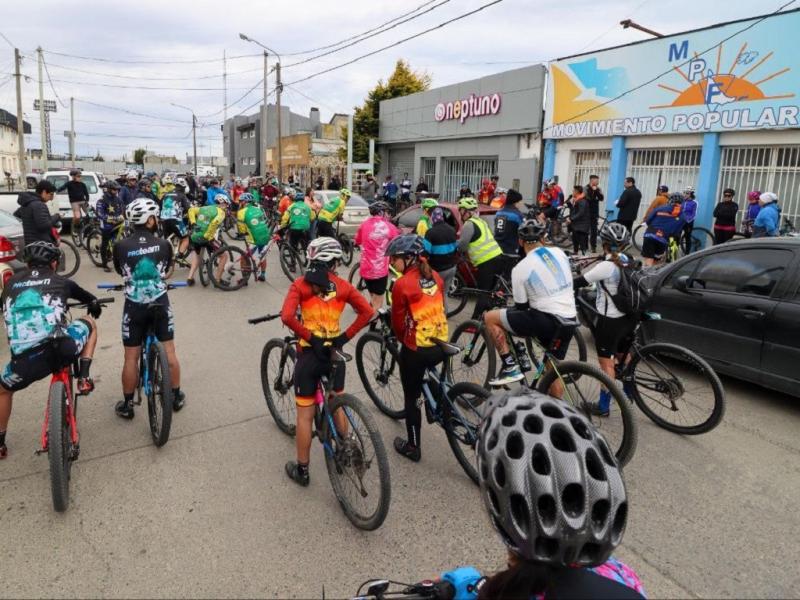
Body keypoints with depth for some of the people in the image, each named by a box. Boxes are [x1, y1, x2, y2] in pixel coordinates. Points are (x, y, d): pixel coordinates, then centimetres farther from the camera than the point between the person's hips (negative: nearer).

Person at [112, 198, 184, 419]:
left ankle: (127, 405, 19)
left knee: (131, 357, 9)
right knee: (169, 351, 12)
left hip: (134, 307, 0)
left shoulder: (120, 246, -7)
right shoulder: (164, 244, -6)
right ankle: (176, 396, 23)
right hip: (160, 304, 0)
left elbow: (119, 271, 12)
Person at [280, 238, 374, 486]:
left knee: (305, 414, 9)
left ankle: (302, 469, 21)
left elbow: (287, 316, -22)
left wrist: (309, 336, -11)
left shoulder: (300, 284, -8)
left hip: (310, 354, -3)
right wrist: (345, 337, -4)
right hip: (334, 353, 3)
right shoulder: (342, 285, -1)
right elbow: (368, 311, -7)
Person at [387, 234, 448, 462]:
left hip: (416, 349, -6)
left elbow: (398, 323, -8)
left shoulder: (401, 284, -17)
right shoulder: (435, 276, 2)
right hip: (441, 345, 6)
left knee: (411, 397, 12)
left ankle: (413, 447, 25)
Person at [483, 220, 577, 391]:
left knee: (490, 317, 5)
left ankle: (510, 367, 4)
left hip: (546, 321, -6)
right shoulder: (559, 252, 6)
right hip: (569, 322, 6)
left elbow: (521, 307, -2)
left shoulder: (520, 268, -9)